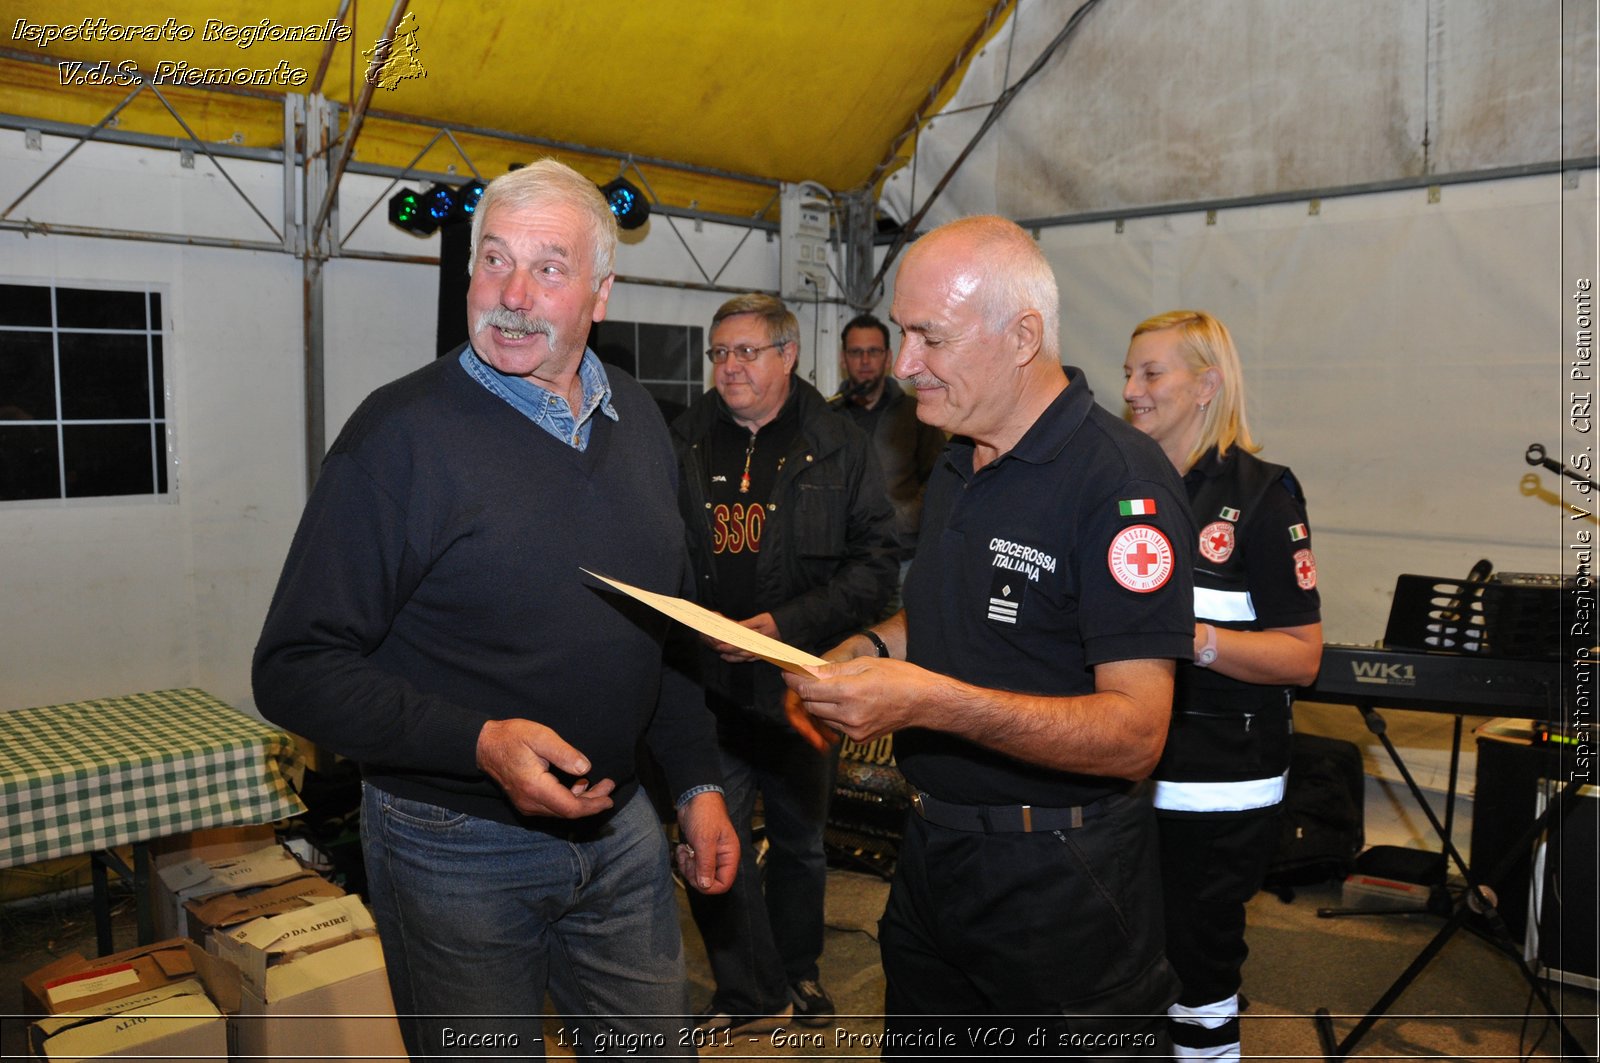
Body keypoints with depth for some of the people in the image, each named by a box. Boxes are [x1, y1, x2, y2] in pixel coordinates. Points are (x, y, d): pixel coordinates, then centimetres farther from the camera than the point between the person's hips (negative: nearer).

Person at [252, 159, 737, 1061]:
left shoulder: (638, 419, 4)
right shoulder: (404, 429, -16)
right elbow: (296, 668, -16)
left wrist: (699, 783, 10)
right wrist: (479, 744, -27)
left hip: (620, 825, 6)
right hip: (457, 847, -5)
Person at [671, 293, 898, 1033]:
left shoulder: (840, 450, -2)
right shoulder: (685, 444, 4)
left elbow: (875, 562, -6)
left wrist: (787, 623, -16)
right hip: (706, 685, 1)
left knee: (800, 838, 16)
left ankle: (797, 972, 39)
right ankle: (753, 996, 21)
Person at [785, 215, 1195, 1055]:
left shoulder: (1120, 481, -20)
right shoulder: (956, 466, 7)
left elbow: (1135, 733, -24)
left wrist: (933, 702, -33)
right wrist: (868, 649, 0)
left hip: (1059, 884, -8)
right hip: (931, 852, 8)